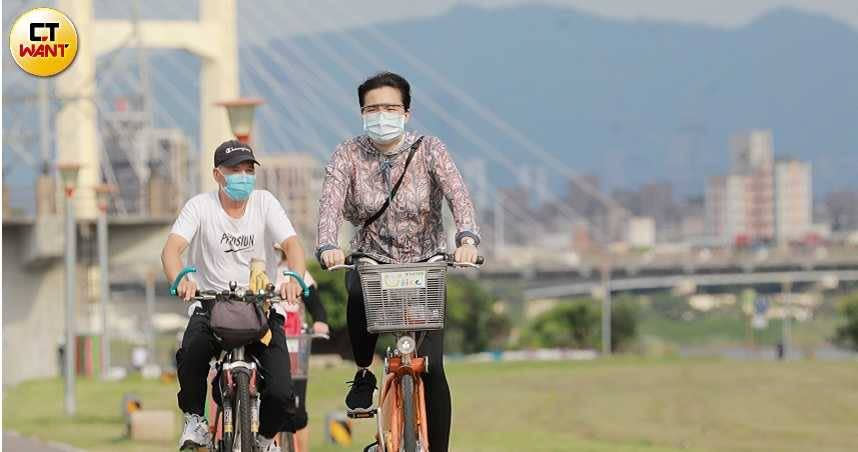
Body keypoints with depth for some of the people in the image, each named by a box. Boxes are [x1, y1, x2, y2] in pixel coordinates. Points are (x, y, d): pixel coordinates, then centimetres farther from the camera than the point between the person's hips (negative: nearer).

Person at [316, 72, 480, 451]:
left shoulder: (428, 150, -9)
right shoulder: (349, 155, -6)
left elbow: (458, 195, -24)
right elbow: (331, 203, -22)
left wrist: (467, 238, -45)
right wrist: (328, 246, -43)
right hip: (372, 260, 0)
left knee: (432, 367, -11)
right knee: (359, 293, -36)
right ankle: (363, 374, -10)